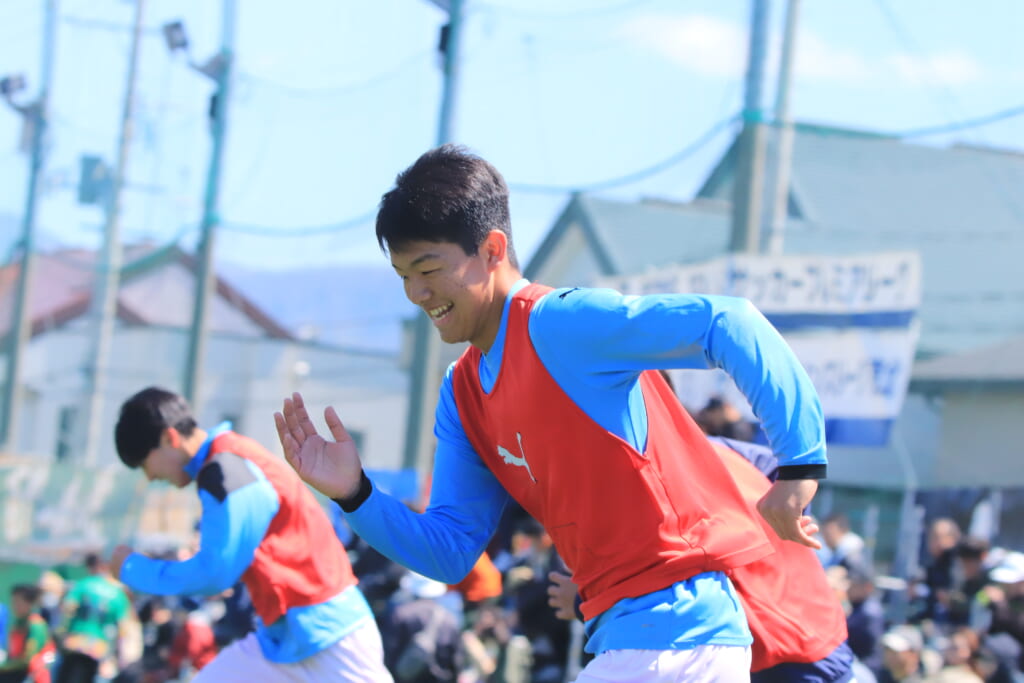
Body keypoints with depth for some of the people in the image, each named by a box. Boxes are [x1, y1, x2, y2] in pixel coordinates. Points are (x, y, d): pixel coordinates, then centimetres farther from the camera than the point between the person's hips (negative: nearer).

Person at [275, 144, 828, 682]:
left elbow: (728, 324, -21)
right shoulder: (461, 394, 14)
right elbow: (451, 551, 12)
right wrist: (356, 496, -3)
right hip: (620, 638, 9)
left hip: (676, 633, -9)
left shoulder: (560, 323, -14)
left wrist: (799, 463, -26)